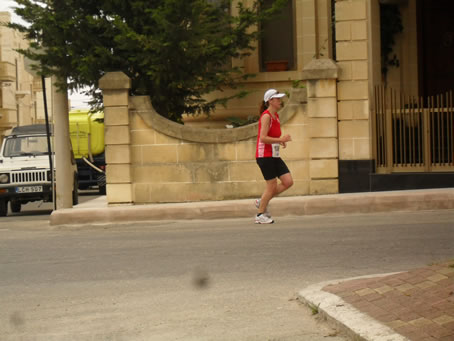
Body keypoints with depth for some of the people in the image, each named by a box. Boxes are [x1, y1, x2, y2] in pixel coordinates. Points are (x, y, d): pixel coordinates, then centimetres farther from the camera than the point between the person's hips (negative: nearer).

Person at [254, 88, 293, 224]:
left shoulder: (275, 116, 14)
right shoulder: (266, 116, -14)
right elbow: (263, 138, -22)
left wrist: (281, 140, 8)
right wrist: (280, 139, -22)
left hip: (274, 156, 9)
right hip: (264, 156, -9)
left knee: (288, 182, 3)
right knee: (272, 186, -5)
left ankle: (261, 202, 16)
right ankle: (260, 215, 10)